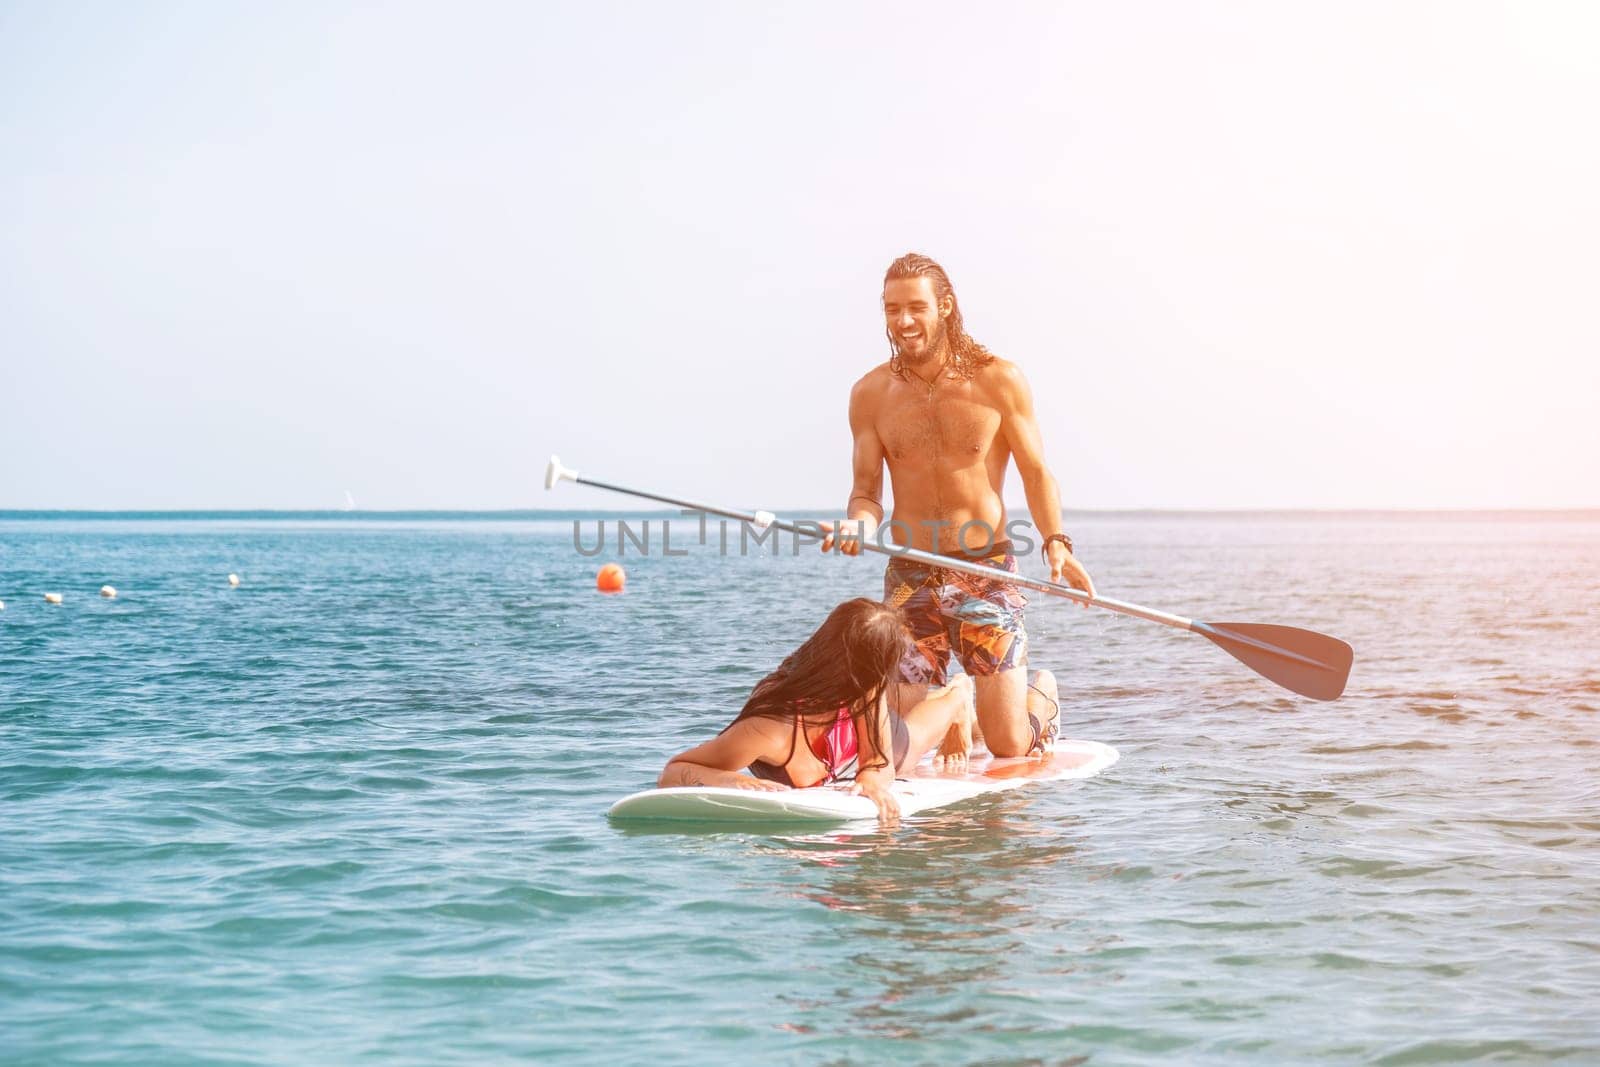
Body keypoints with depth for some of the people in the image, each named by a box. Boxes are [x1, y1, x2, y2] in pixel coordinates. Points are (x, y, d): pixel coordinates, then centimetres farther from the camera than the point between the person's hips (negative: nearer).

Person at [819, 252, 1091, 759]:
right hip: (909, 580, 2)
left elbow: (1036, 473, 2)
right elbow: (866, 492, 5)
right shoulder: (871, 394, 3)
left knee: (1009, 745, -5)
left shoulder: (999, 380, -2)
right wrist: (857, 526, -18)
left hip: (988, 573, -2)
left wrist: (1056, 542, -14)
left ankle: (1042, 692, 33)